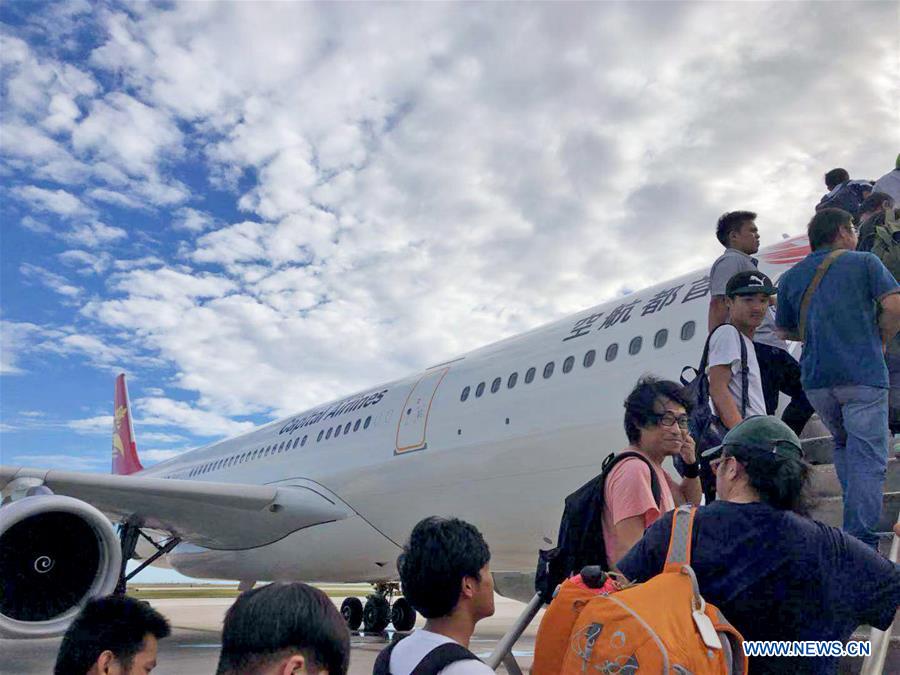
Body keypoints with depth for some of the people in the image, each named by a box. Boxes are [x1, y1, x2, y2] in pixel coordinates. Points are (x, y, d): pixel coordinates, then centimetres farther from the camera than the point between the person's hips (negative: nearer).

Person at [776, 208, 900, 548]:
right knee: (868, 457, -2)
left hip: (815, 377, 4)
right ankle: (859, 541, -7)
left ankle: (858, 518, 20)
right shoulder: (864, 262, 4)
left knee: (843, 446, 24)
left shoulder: (791, 276, 14)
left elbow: (787, 329, 20)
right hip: (862, 374, -4)